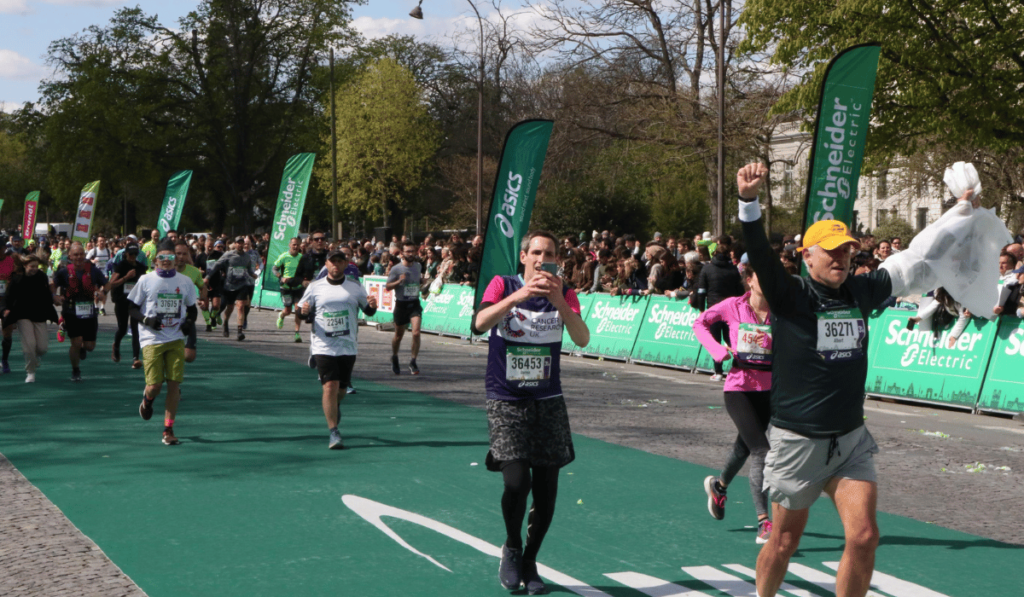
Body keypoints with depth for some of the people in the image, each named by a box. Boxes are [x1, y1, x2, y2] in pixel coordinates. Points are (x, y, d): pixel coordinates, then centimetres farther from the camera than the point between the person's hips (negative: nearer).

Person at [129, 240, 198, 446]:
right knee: (154, 385, -7)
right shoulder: (146, 280, 0)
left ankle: (168, 429, 6)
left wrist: (190, 322, -1)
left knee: (174, 383, -4)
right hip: (152, 339, -2)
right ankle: (147, 400, 31)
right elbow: (131, 307, 4)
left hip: (176, 339, 2)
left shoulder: (185, 281, 7)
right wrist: (146, 320, -14)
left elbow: (192, 308, 19)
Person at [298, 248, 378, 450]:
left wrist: (372, 306, -10)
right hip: (323, 347, -2)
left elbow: (367, 310, 13)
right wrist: (303, 312, -16)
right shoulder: (314, 287, 2)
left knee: (342, 387, 12)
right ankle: (333, 432, -5)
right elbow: (302, 314, 7)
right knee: (330, 386, -12)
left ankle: (335, 405, 47)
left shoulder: (355, 287, 5)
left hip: (348, 347, 2)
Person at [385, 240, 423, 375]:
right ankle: (394, 359, 37)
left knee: (416, 332, -17)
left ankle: (413, 362, -6)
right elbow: (387, 286, -8)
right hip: (401, 304, -2)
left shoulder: (418, 266, 6)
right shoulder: (396, 269, -8)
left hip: (415, 304, 2)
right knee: (398, 335, 11)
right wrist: (399, 281, -22)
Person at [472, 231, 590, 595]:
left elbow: (582, 339, -13)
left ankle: (529, 562, 23)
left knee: (546, 489, 3)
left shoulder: (564, 295, 4)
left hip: (548, 401, 3)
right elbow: (480, 323, -21)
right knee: (516, 481, -16)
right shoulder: (503, 285, -1)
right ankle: (511, 548, 12)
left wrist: (558, 301, -28)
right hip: (505, 401, -3)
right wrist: (518, 296, -34)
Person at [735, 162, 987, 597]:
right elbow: (760, 255, -28)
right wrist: (749, 201, -44)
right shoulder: (790, 296, -11)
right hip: (797, 442, -4)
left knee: (864, 537, -9)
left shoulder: (862, 291, 3)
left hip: (851, 441, 4)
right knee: (783, 544, 9)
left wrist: (964, 211, 18)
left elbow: (918, 260, 14)